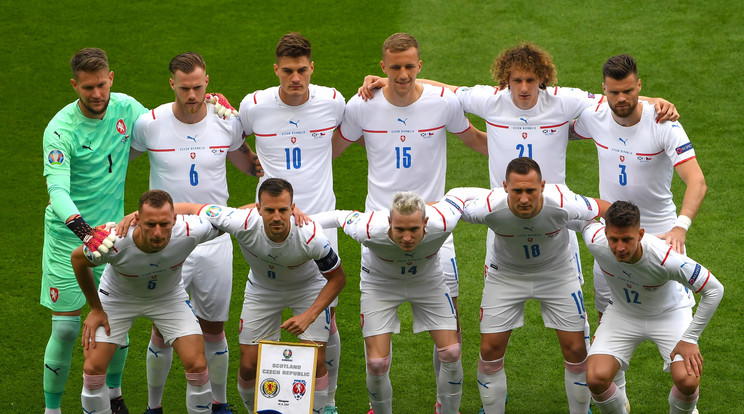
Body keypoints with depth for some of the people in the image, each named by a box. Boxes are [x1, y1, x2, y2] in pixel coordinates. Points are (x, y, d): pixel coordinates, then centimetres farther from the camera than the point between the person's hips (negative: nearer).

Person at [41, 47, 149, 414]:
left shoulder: (125, 107, -5)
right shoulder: (60, 130, -21)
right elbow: (57, 190, -30)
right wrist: (85, 231, -47)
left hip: (112, 230, 4)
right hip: (67, 236, -4)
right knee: (65, 328, -4)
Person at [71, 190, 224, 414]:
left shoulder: (189, 232, -37)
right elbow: (77, 259, -14)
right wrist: (96, 309, -8)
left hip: (169, 297, 1)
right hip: (117, 298, -1)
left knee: (197, 365, -13)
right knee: (93, 368, -11)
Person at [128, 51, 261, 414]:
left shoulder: (227, 122, -3)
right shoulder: (149, 124, -9)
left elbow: (245, 160, 18)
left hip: (215, 241, 1)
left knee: (213, 330, 10)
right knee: (163, 332, 2)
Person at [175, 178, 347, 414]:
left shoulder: (311, 237, -37)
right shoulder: (244, 224, -36)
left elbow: (337, 279, -19)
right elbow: (187, 209, -25)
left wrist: (309, 316, -29)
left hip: (308, 288, -1)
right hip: (262, 288, 1)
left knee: (315, 361, -13)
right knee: (249, 365, -2)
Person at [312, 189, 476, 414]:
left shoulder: (442, 223, -36)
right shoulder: (370, 230, -39)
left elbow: (456, 194, -14)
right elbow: (339, 216, -18)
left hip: (428, 280, 2)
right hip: (380, 283, -2)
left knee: (451, 353, -5)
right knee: (377, 363, -10)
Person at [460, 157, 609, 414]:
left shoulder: (562, 203, -35)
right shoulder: (488, 207, -34)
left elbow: (606, 210, -16)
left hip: (557, 272, 0)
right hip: (505, 274, 0)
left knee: (576, 351, -3)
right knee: (490, 351, -3)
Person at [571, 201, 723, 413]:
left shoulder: (666, 258, -38)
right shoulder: (596, 242, -29)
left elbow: (714, 290, -25)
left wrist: (689, 339, -22)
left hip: (669, 315, -2)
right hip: (622, 314, 2)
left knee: (687, 380, -24)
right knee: (596, 378, -19)